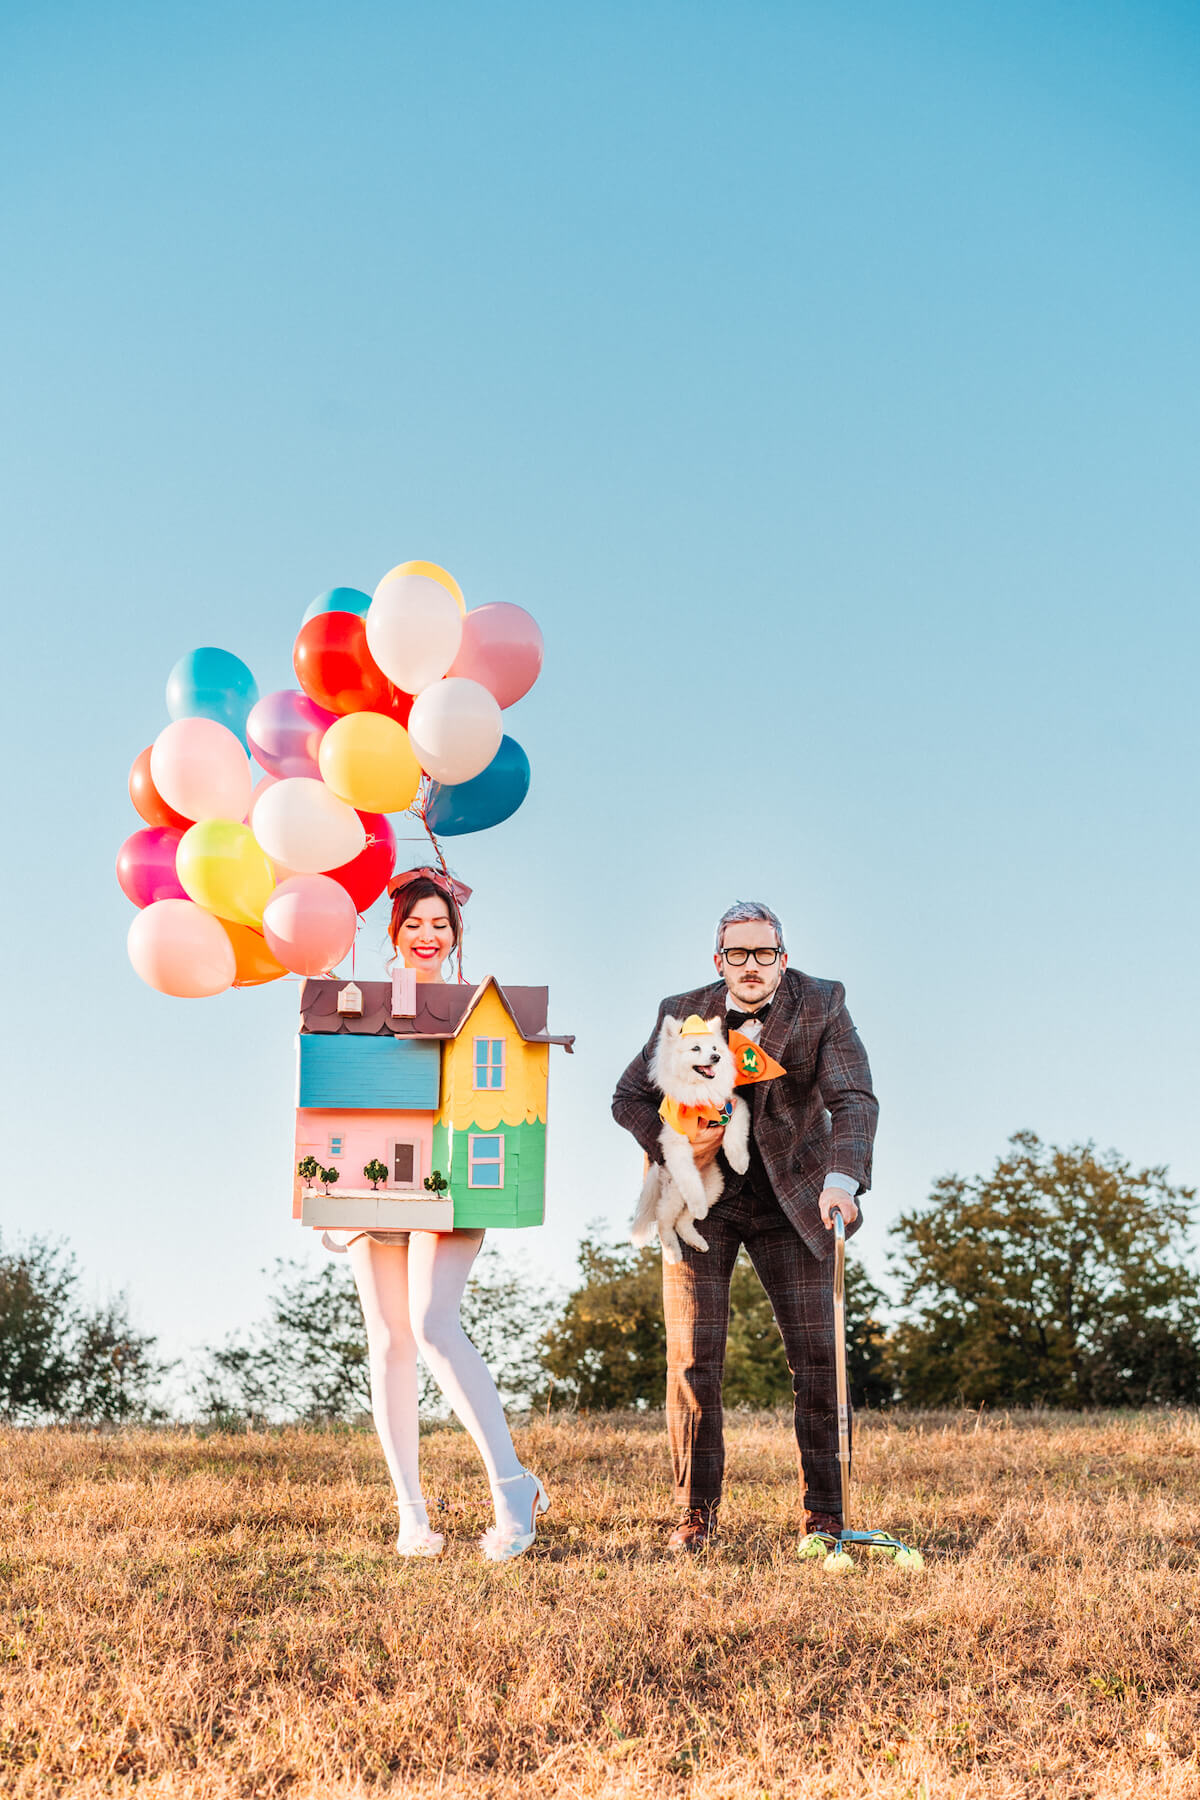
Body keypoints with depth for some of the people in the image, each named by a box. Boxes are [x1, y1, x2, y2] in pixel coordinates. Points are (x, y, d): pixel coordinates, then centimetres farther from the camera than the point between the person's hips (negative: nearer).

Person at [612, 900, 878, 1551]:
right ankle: (695, 1511, 10)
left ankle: (825, 1513, 7)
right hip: (701, 1201, 1)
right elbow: (630, 1097, 6)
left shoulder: (821, 1006, -9)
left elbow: (854, 1099, -20)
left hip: (790, 1199, -1)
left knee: (817, 1357, -4)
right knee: (693, 1361, -2)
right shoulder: (683, 1015, -4)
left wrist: (841, 1179, -37)